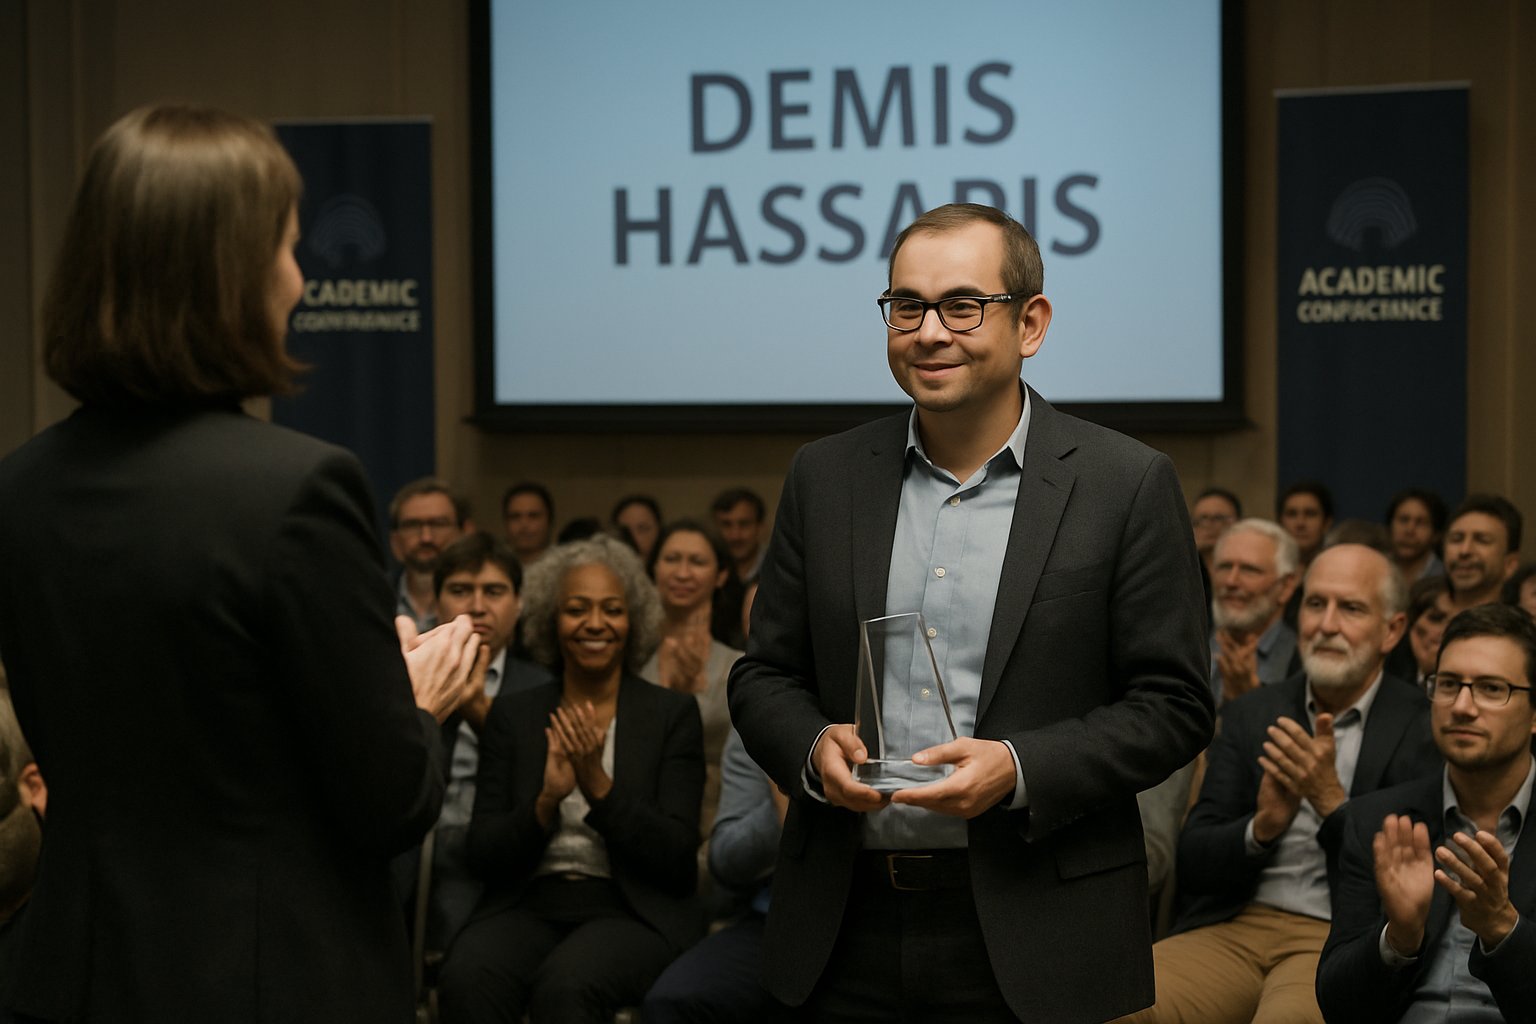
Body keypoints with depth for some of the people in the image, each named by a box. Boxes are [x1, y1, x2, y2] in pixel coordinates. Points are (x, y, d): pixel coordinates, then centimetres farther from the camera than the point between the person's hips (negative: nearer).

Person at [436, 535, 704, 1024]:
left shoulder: (674, 714, 5)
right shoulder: (512, 714, 11)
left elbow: (676, 857, -4)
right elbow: (483, 855, 4)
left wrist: (598, 785, -17)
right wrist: (547, 800, -15)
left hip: (632, 911, -2)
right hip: (527, 907, 2)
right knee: (466, 979, -33)